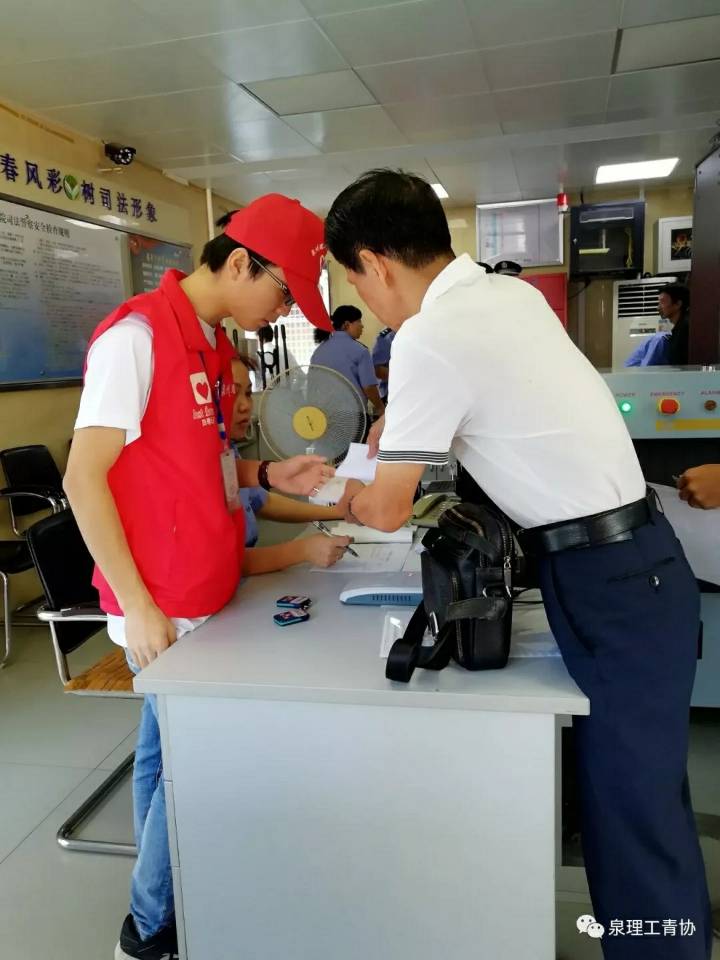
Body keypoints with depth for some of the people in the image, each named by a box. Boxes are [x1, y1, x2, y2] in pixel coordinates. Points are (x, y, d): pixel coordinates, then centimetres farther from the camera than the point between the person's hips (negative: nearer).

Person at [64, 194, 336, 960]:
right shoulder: (138, 335, -17)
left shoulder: (210, 342, 10)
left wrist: (267, 476, 1)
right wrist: (137, 605, -20)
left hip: (202, 595, 8)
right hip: (162, 605, -8)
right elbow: (83, 478, -19)